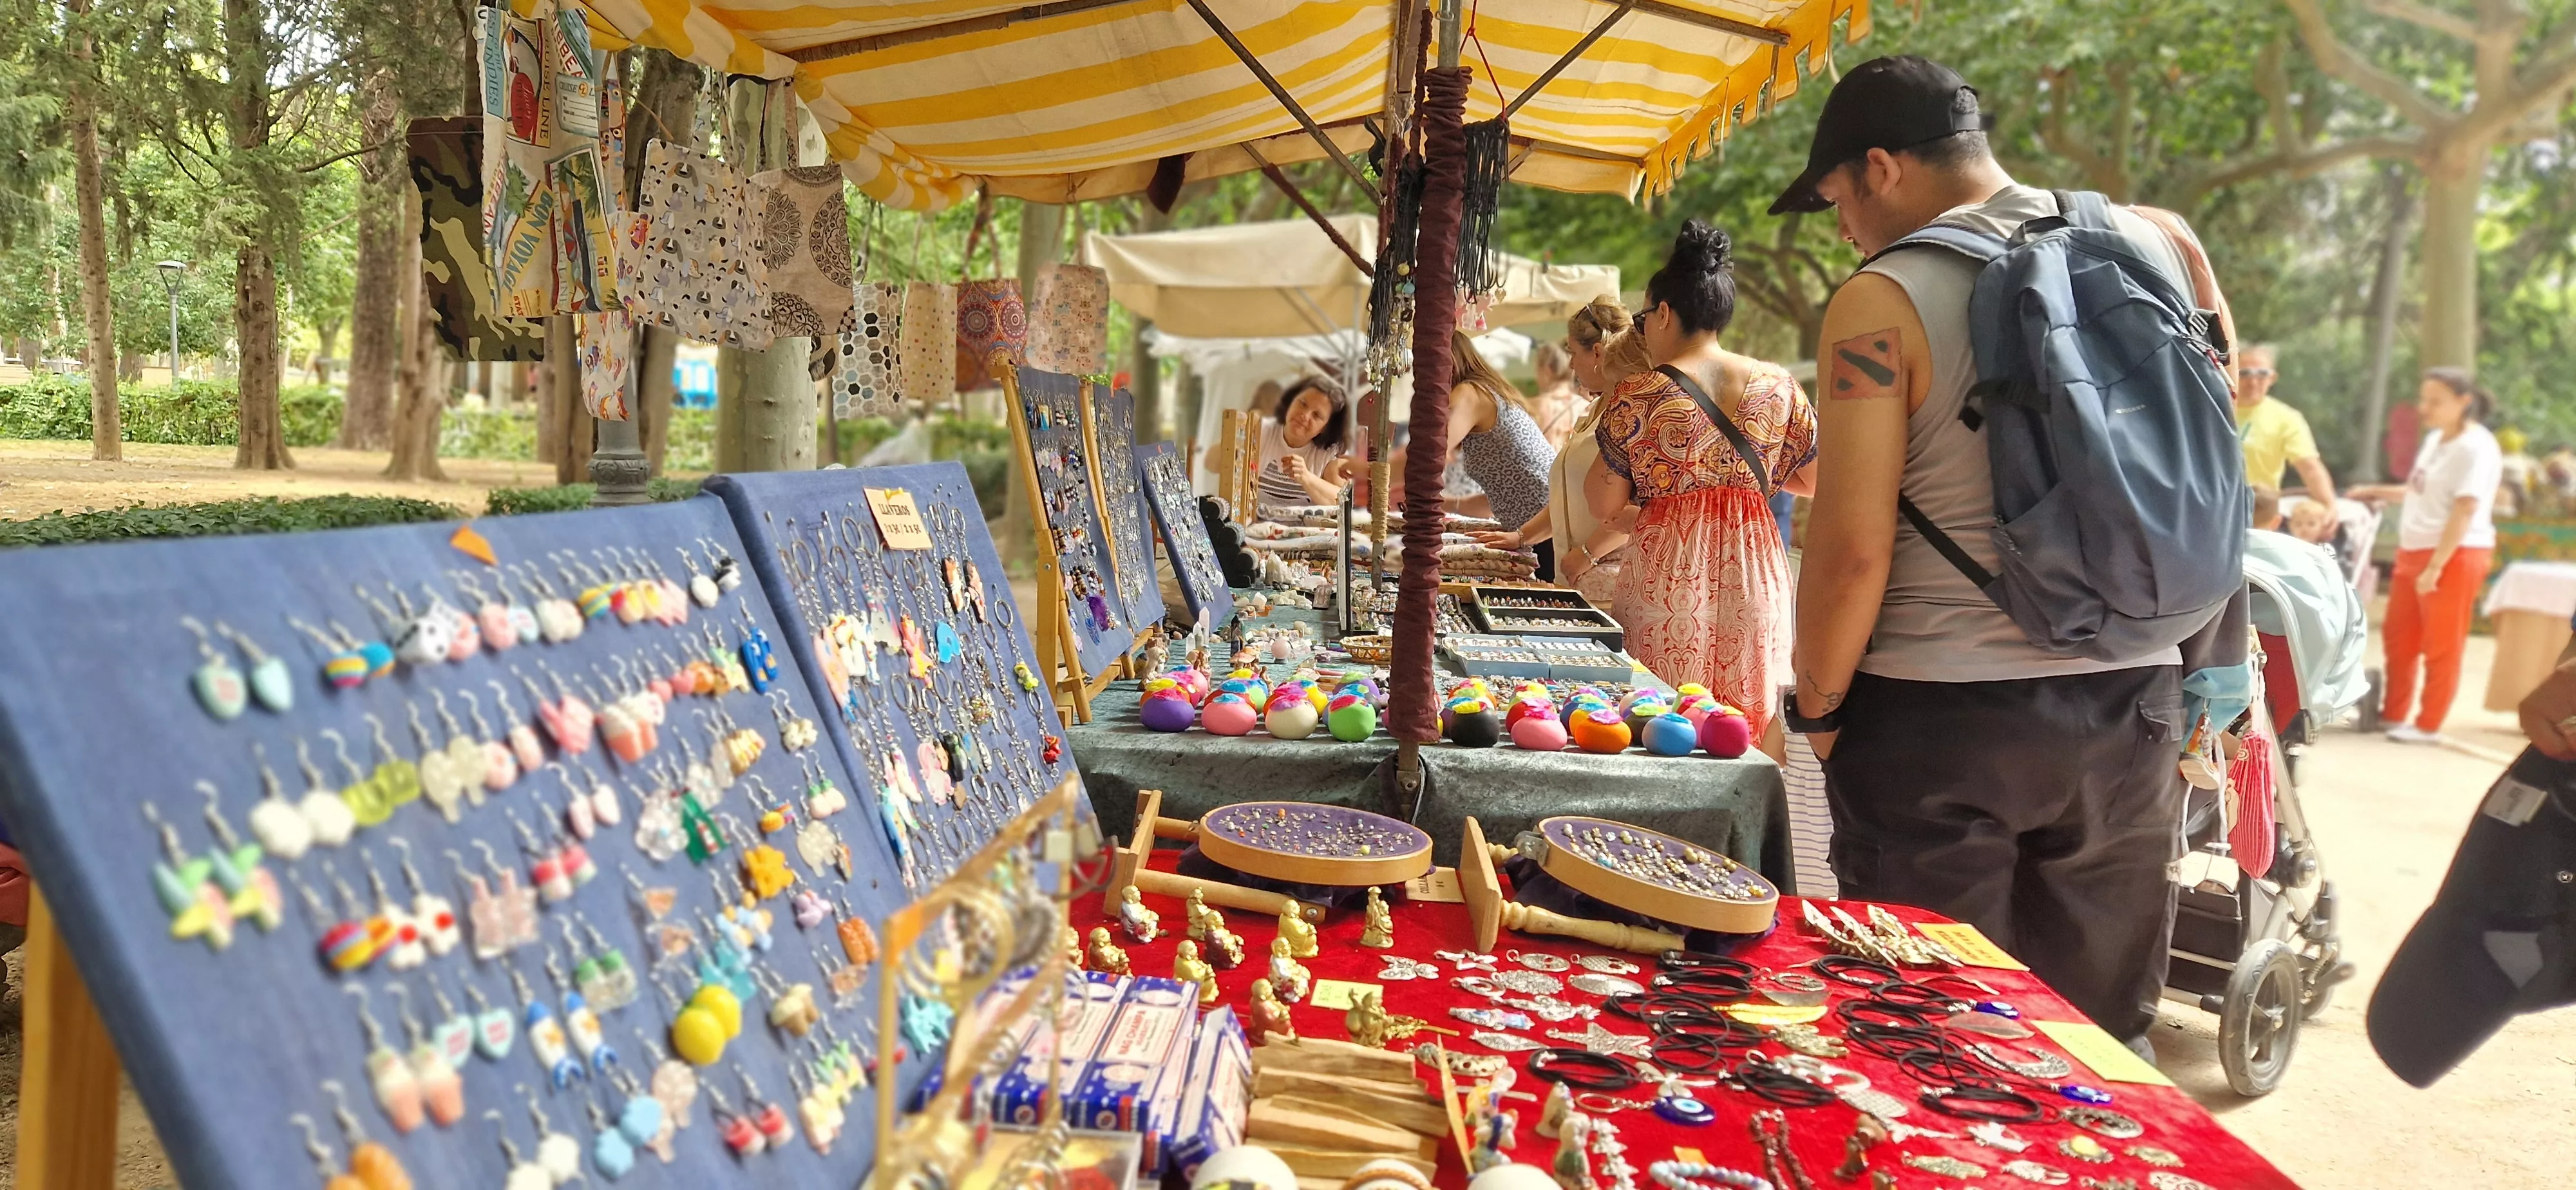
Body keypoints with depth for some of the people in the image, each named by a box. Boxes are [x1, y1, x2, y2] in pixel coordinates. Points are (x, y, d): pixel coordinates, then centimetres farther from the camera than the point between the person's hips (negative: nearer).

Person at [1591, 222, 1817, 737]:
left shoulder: (1638, 395, -7)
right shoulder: (1779, 386, 4)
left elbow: (1604, 505, -2)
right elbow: (1814, 482, 13)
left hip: (1668, 575, -3)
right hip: (1755, 575, 4)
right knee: (1747, 727, 11)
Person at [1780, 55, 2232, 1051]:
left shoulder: (1881, 303, -11)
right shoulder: (2162, 245, 6)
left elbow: (1852, 549, -14)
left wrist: (1818, 710, -1)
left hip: (1939, 720, -5)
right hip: (2133, 703, 5)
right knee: (2101, 1036, 17)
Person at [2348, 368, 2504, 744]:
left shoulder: (2476, 447, -15)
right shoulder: (2435, 438, 11)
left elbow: (2465, 511, -21)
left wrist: (2435, 567, -23)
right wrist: (2379, 492, 25)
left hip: (2454, 557, -9)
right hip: (2415, 551, 9)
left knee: (2442, 645, 2)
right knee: (2398, 636, 15)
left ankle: (2428, 726, 12)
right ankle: (2392, 714, 28)